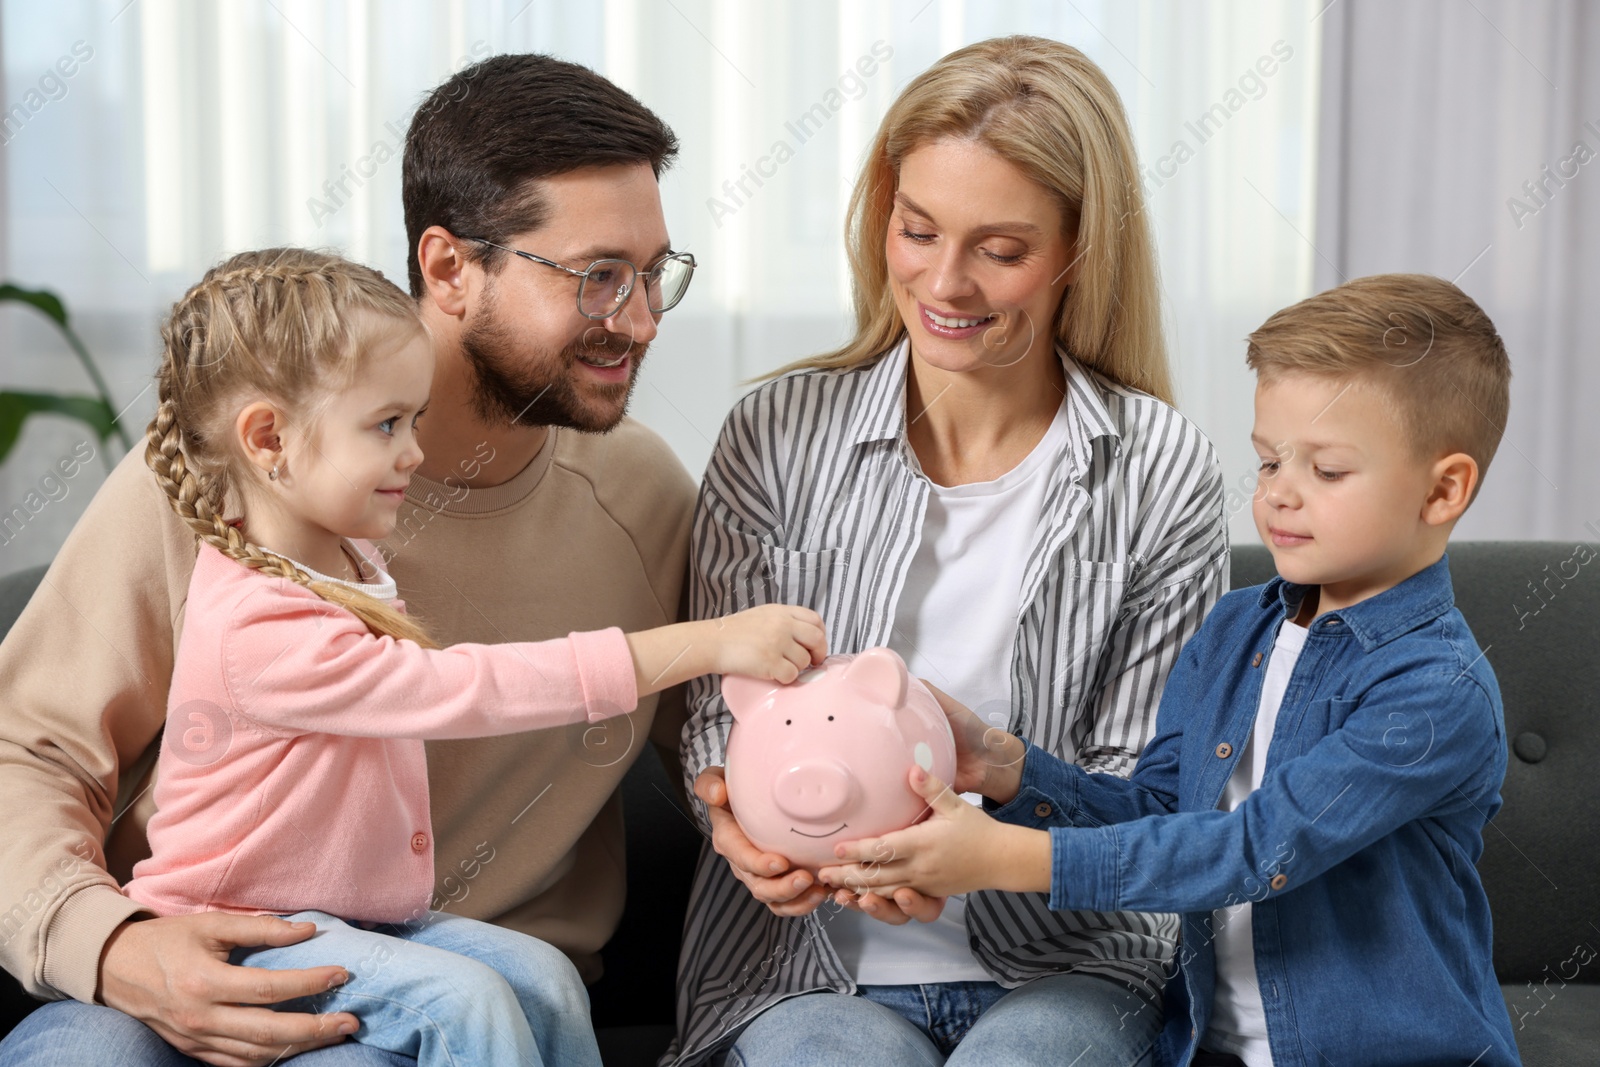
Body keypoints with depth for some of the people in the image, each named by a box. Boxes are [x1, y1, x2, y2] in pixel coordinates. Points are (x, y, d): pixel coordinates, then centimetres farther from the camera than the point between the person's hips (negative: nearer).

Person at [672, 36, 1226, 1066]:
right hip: (809, 955, 0)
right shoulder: (779, 437, 0)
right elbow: (723, 708, 5)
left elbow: (1137, 782, -1)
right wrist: (741, 817, -19)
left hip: (1060, 964, 0)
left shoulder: (1163, 475, -3)